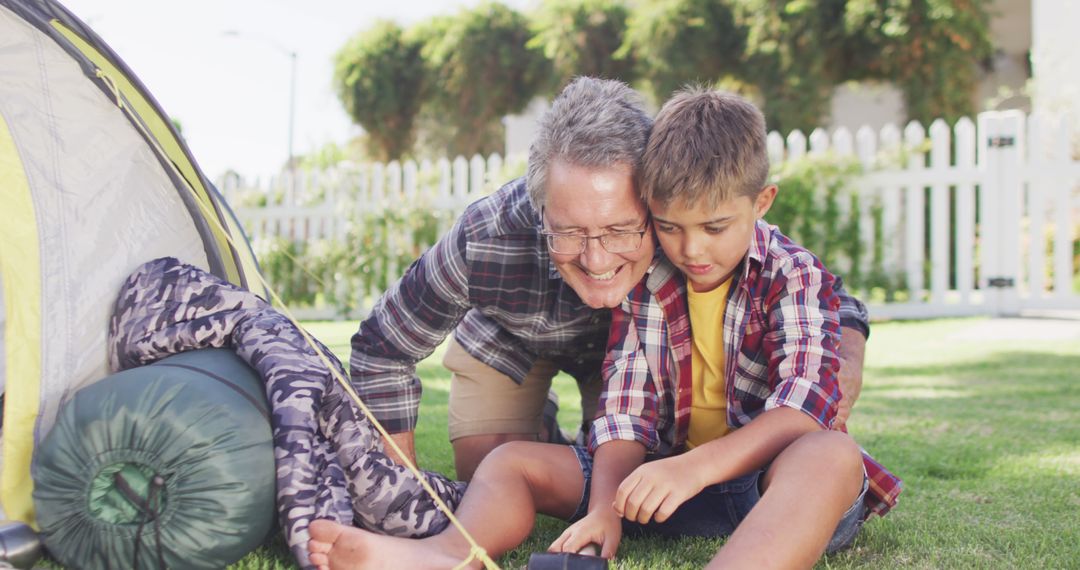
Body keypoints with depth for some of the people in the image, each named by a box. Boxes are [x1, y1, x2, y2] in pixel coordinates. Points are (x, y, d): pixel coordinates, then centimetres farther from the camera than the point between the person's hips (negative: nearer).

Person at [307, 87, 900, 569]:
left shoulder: (796, 278, -7)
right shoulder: (646, 280, 3)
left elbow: (802, 412, -22)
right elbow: (625, 408, -6)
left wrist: (694, 467, -38)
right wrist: (604, 508, -24)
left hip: (770, 477, -4)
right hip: (662, 479, 4)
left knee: (834, 454, -38)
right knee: (512, 459, -7)